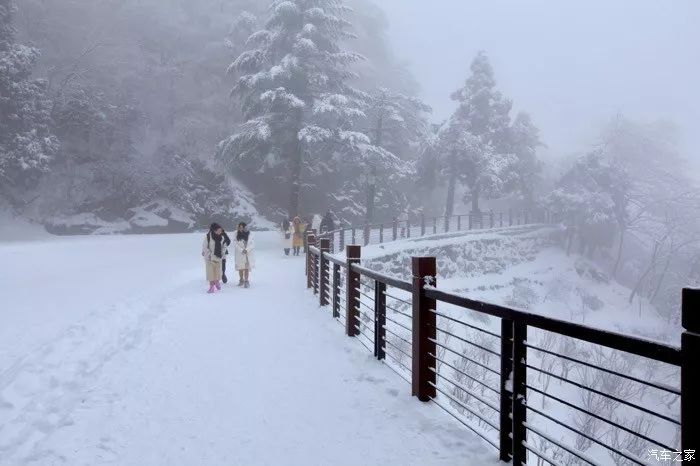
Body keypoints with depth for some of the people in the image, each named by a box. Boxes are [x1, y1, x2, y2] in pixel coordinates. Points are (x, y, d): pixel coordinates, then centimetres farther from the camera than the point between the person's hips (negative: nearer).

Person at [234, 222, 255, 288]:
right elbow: (237, 244, -1)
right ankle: (241, 280, 21)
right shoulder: (237, 234, 2)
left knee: (247, 268, -4)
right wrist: (242, 250, -12)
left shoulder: (249, 234, -2)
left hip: (248, 254, -1)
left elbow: (252, 244, -2)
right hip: (240, 254, 1)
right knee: (240, 268, 5)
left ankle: (246, 281, 0)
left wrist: (246, 250, -14)